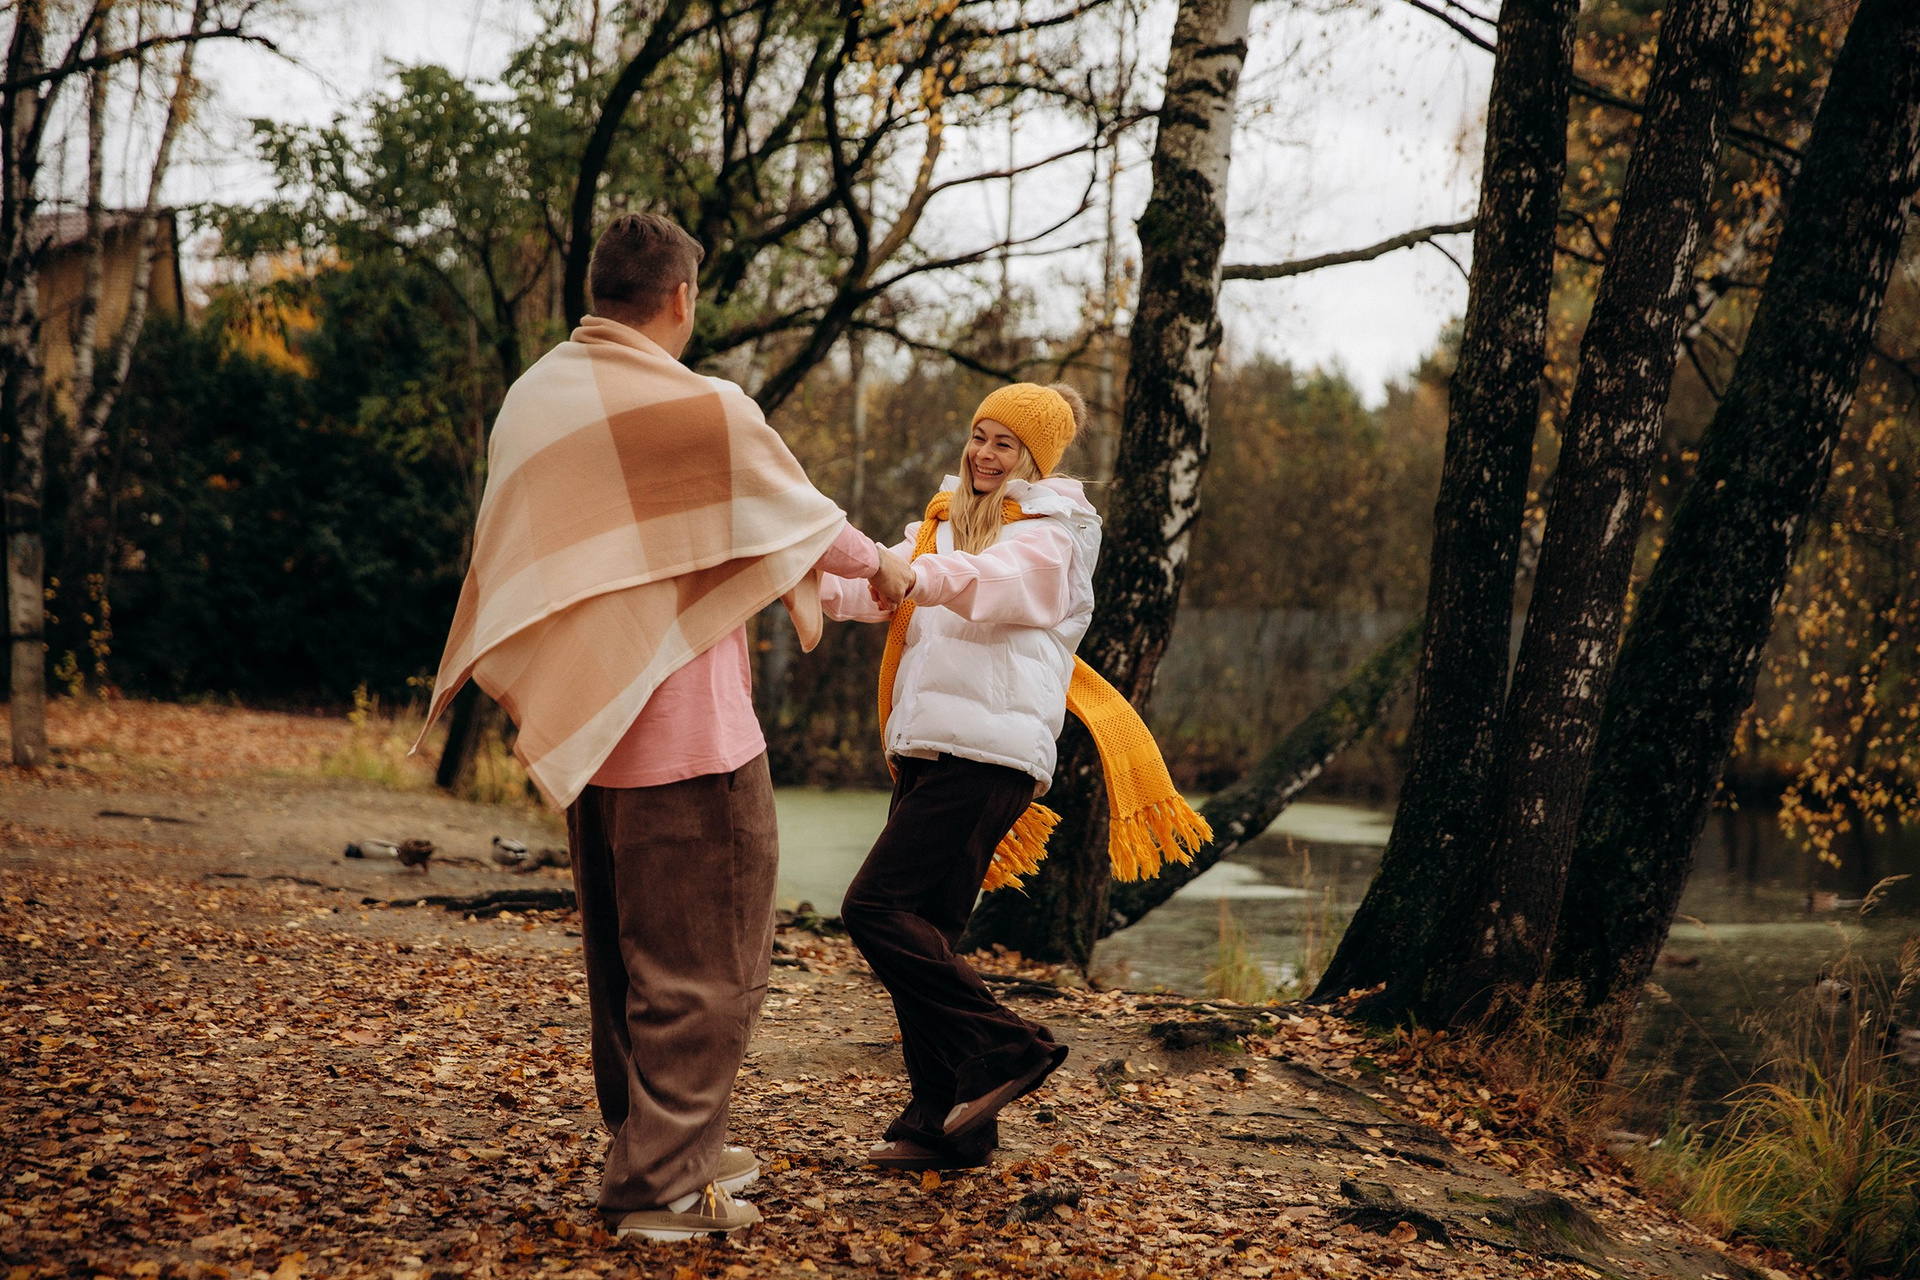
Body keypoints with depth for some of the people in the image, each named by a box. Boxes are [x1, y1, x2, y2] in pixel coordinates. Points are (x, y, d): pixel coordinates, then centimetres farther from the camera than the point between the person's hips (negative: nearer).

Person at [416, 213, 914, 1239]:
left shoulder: (533, 398, 5)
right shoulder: (706, 411, -15)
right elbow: (806, 520, 0)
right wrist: (881, 566, 20)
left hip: (584, 729, 8)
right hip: (686, 733, -7)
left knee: (623, 954, 18)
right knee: (702, 963, 3)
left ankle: (651, 1146, 30)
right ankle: (663, 1183, 6)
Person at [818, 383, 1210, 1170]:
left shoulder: (1050, 534, -1)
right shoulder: (947, 522, 23)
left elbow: (986, 581, -24)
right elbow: (883, 594, 10)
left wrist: (909, 573, -44)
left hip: (988, 753, -8)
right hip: (928, 750, 8)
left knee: (876, 907, -16)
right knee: (921, 931, 6)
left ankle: (1004, 1047, -7)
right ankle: (945, 1120, 13)